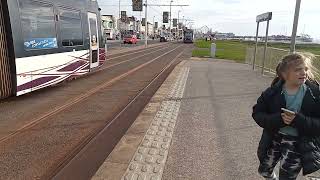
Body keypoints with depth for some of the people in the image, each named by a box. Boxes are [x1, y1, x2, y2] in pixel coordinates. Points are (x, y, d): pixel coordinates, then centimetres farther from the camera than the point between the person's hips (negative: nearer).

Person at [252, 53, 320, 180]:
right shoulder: (272, 92, -10)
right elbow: (257, 113, -9)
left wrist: (299, 120, -30)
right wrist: (278, 119, -25)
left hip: (299, 144, -2)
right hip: (273, 140, 3)